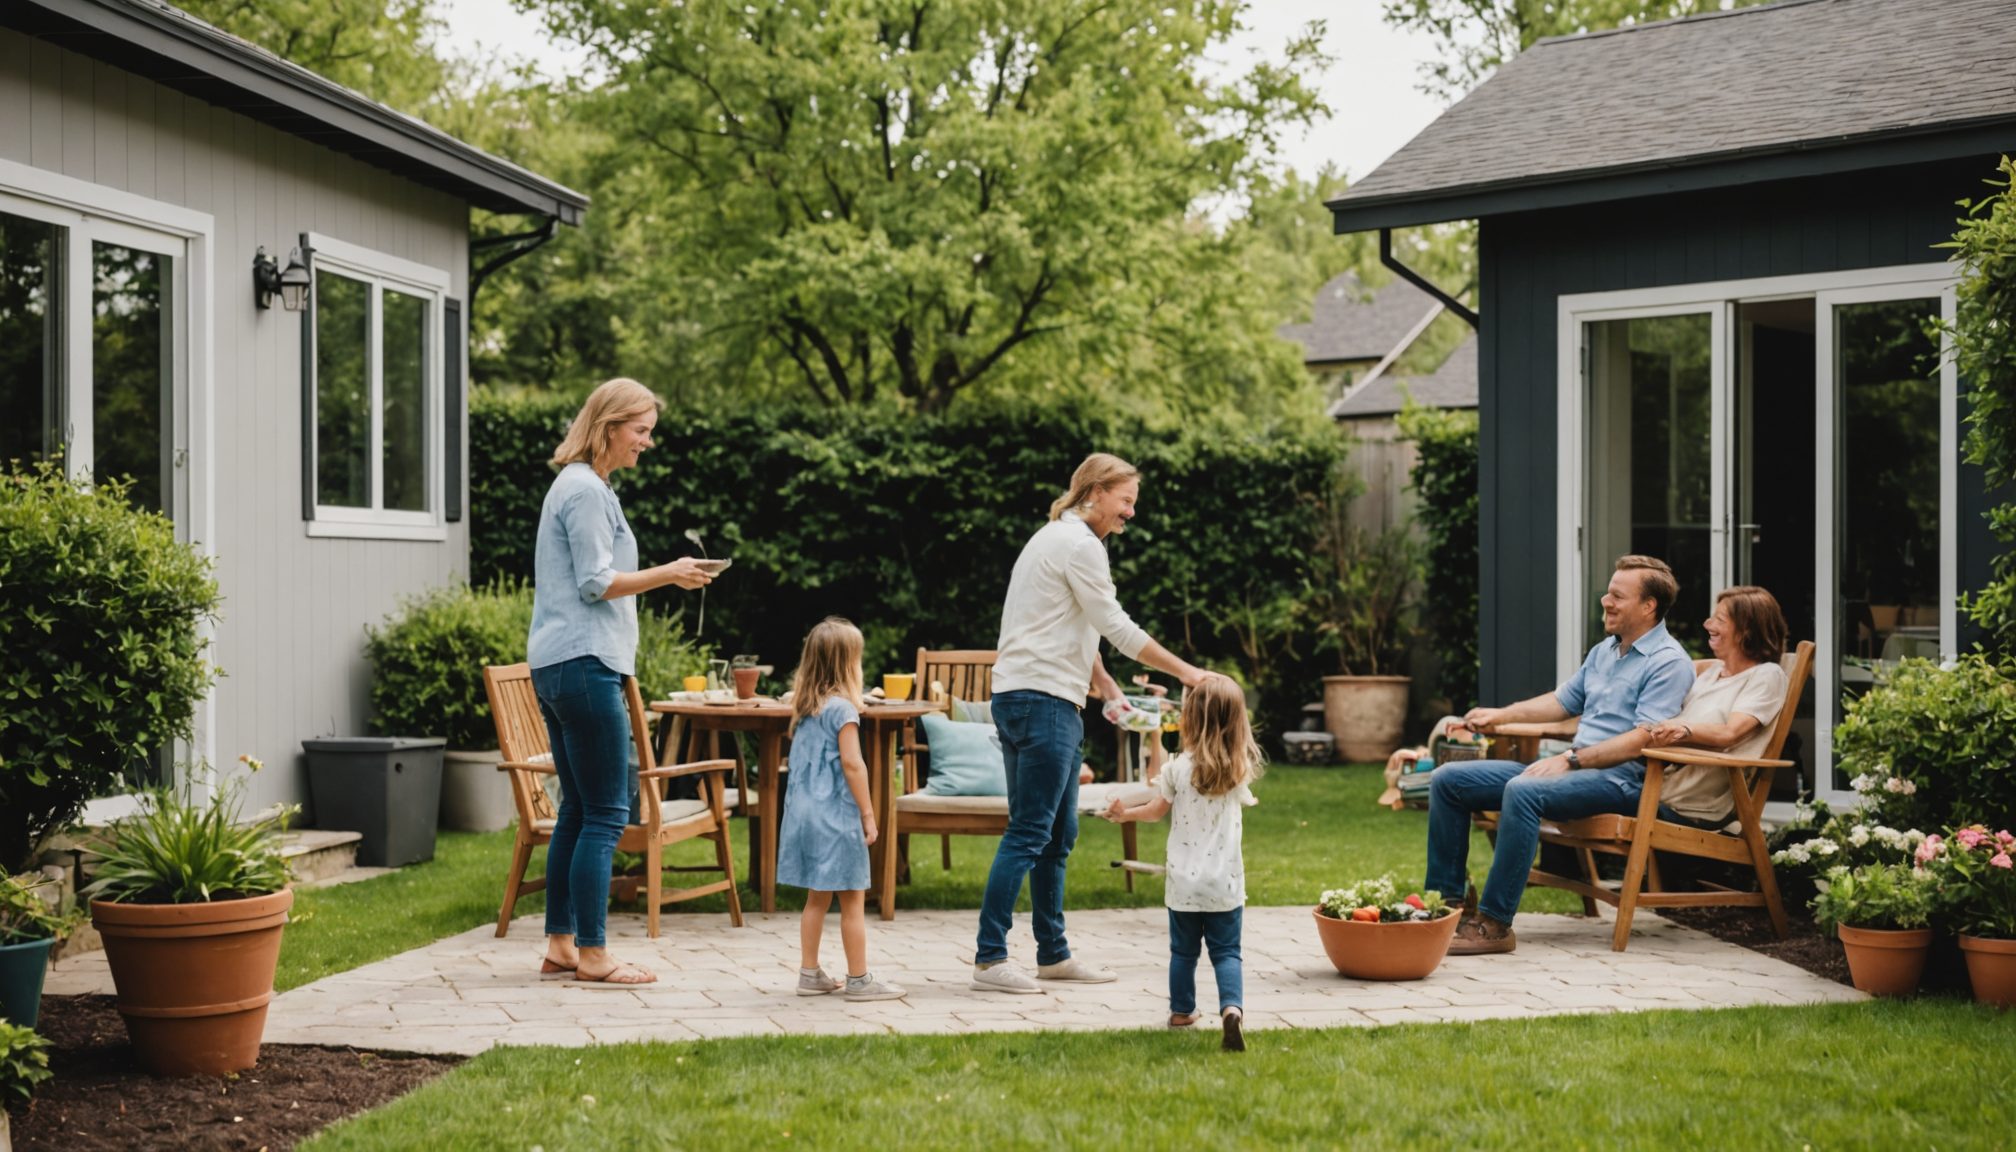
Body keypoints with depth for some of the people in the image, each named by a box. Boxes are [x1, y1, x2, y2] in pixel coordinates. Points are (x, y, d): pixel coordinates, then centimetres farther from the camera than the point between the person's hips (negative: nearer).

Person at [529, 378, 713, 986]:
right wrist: (668, 574, -9)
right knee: (606, 814, -7)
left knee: (578, 811, 12)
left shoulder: (578, 486, 20)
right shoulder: (586, 491, -11)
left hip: (558, 664, 11)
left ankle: (560, 946, 15)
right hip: (584, 662, -11)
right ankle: (591, 954, -4)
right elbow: (596, 583, -15)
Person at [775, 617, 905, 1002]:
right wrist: (868, 813, -12)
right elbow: (851, 763, -17)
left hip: (804, 809, 8)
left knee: (817, 897, 16)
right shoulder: (842, 708, -13)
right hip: (836, 815, -8)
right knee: (853, 901, 0)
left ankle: (810, 974, 19)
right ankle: (859, 979, 4)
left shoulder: (803, 707, 10)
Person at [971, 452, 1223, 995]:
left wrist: (1105, 684, 19)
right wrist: (1186, 672, -6)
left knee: (1058, 835, 13)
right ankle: (990, 959, -10)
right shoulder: (1079, 545, -10)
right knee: (1029, 833, -10)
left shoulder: (1058, 539, 22)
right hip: (1042, 699, -11)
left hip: (1031, 700, 11)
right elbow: (1119, 629, -11)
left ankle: (1053, 954, 19)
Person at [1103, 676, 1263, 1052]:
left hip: (1184, 880, -1)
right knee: (1226, 951, 3)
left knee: (1183, 950, 15)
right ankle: (1231, 1007, -17)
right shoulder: (1241, 770, -3)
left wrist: (1126, 814, 22)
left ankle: (1181, 1010, 25)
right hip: (1225, 881, 1)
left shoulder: (1179, 768, -10)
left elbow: (1156, 809, 3)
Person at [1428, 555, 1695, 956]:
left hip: (1620, 777, -9)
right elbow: (1563, 701, 32)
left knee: (1523, 792, -38)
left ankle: (1493, 923, -34)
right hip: (1575, 768, 9)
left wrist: (1570, 759, -23)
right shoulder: (1604, 651, 21)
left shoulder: (1669, 663, -8)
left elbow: (1643, 739, -18)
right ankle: (1446, 901, 0)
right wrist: (1500, 715, 20)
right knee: (1448, 780, -1)